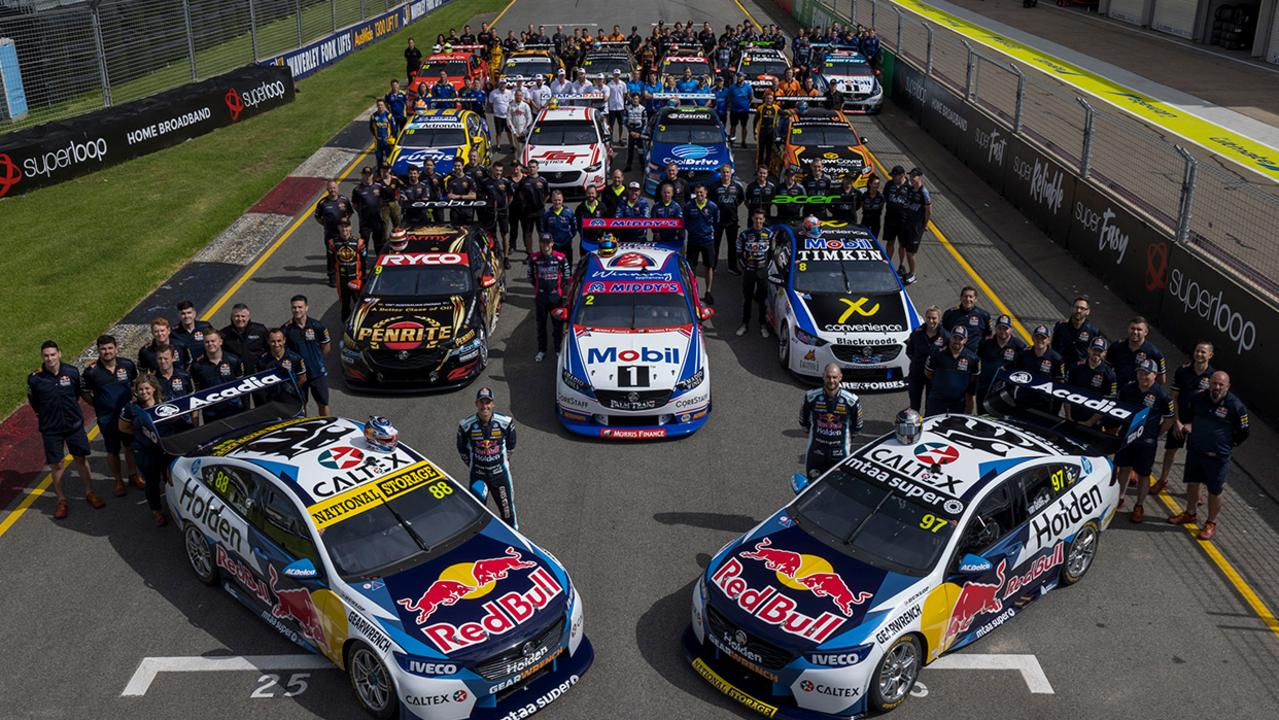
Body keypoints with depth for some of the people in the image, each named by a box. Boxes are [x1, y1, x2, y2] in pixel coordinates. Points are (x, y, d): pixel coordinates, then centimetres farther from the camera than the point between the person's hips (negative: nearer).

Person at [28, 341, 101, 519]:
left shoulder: (72, 372, -10)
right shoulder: (35, 378, -14)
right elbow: (34, 404, 1)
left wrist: (71, 410, 11)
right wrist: (48, 416, 6)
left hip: (74, 424, 1)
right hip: (50, 429, -1)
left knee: (81, 458, 11)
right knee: (55, 464, 6)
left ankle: (89, 492, 26)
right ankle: (61, 499, 21)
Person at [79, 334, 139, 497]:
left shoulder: (127, 365, -9)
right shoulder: (91, 371, -14)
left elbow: (136, 382, 9)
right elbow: (84, 392, -1)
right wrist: (98, 405, -5)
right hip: (107, 418, -2)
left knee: (130, 446, 15)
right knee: (113, 451, 10)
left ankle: (133, 476, 33)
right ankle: (118, 481, 27)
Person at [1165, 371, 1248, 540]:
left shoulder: (1235, 406, -14)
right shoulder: (1198, 398, -3)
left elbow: (1243, 433, -2)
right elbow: (1184, 412, 19)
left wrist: (1227, 446, 1)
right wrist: (1187, 425, 6)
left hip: (1217, 456, -4)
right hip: (1194, 450, 4)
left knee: (1214, 491, 5)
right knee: (1192, 483, 17)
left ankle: (1211, 524, 21)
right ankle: (1191, 514, 38)